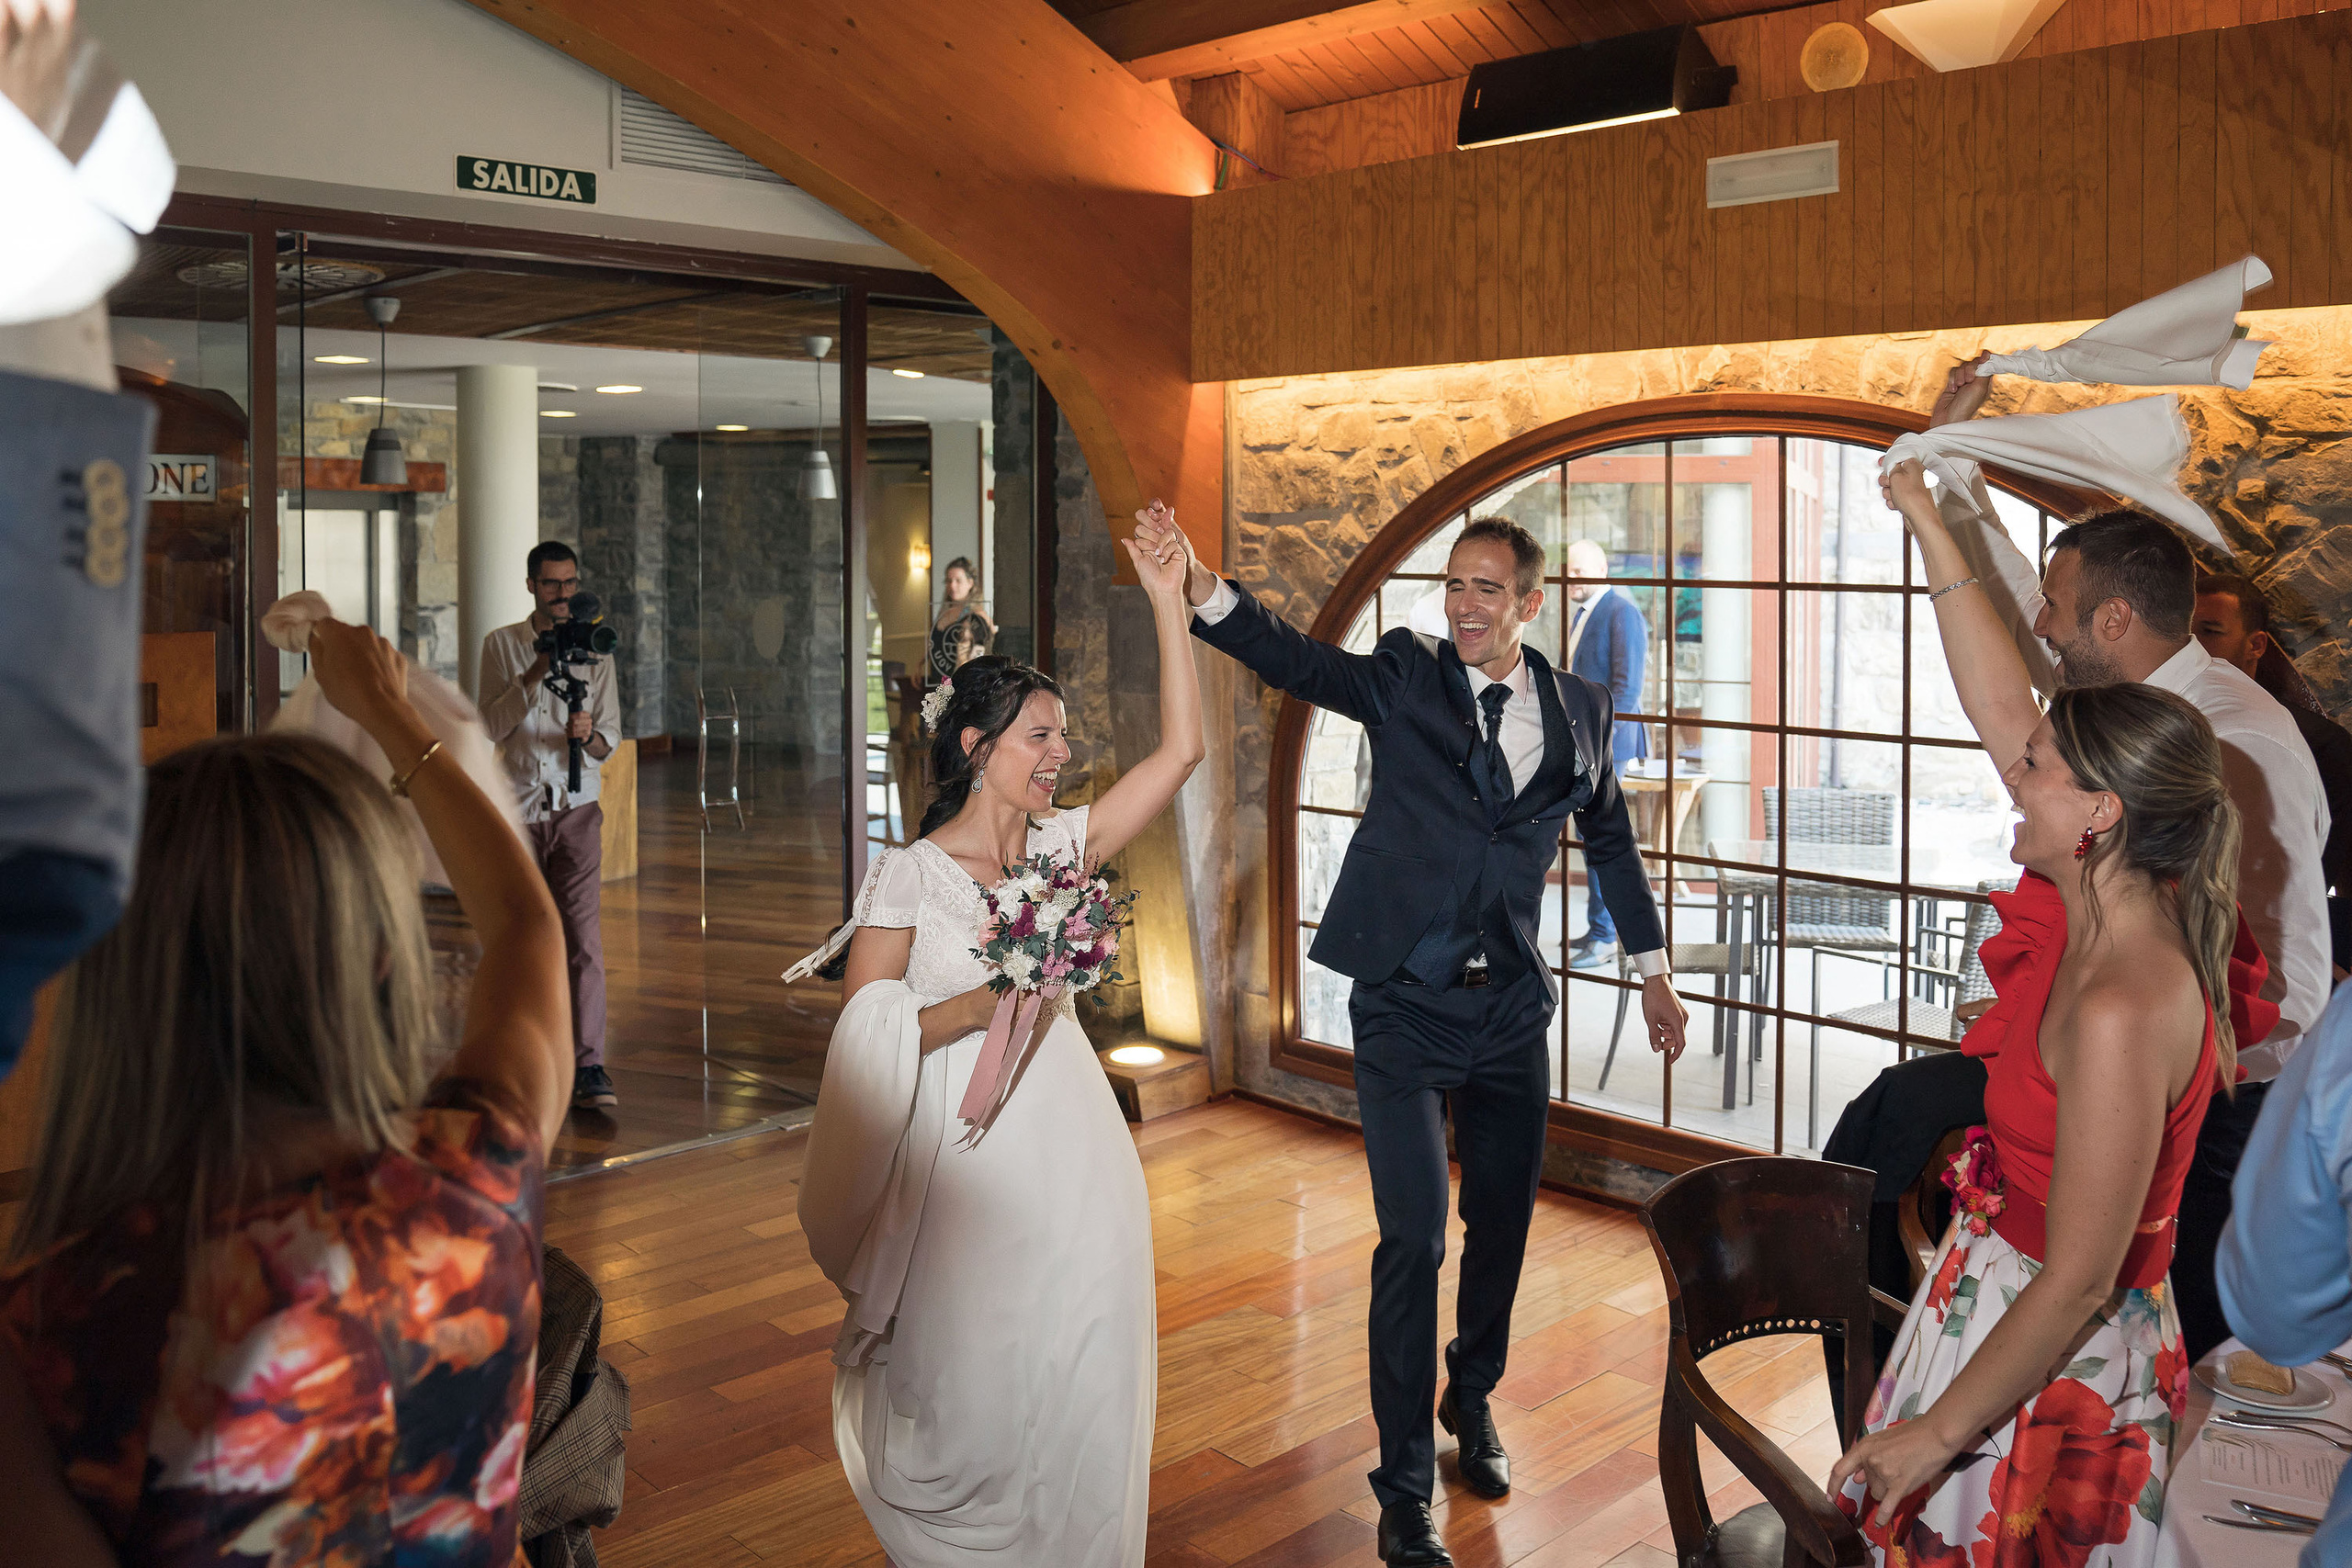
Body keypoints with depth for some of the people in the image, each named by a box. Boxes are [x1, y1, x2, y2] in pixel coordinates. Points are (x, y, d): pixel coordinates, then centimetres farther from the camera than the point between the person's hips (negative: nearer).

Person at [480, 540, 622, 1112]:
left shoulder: (594, 651, 6)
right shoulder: (501, 645, 4)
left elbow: (610, 737, 4)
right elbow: (491, 727, -5)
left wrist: (588, 736, -19)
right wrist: (536, 673, -17)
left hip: (576, 807, 0)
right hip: (516, 806, 0)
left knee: (583, 937, -10)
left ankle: (588, 1067, -12)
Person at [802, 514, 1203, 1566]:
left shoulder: (1060, 846, 5)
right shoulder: (908, 874, -6)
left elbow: (1180, 749, 1)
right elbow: (861, 1027, -8)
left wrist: (1168, 608, -2)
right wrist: (979, 1007, -18)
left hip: (1070, 1155, 4)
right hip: (965, 1163, -4)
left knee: (1072, 1385, 11)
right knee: (969, 1394, 8)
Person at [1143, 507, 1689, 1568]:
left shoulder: (1578, 709, 5)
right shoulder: (1405, 677, -4)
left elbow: (1610, 841, 18)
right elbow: (1291, 658, -19)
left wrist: (1653, 973, 22)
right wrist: (1196, 585, -37)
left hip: (1510, 1008, 4)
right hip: (1404, 1009, -3)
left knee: (1502, 1224, 15)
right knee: (1414, 1240, -5)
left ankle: (1472, 1402, 42)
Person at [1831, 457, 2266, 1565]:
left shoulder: (2123, 1011, -31)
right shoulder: (2104, 914, -6)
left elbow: (2078, 1282, -27)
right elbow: (2001, 712, 3)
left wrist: (1935, 1432, -20)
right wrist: (1930, 531, 5)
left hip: (2056, 1363, -9)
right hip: (2002, 1292, 9)